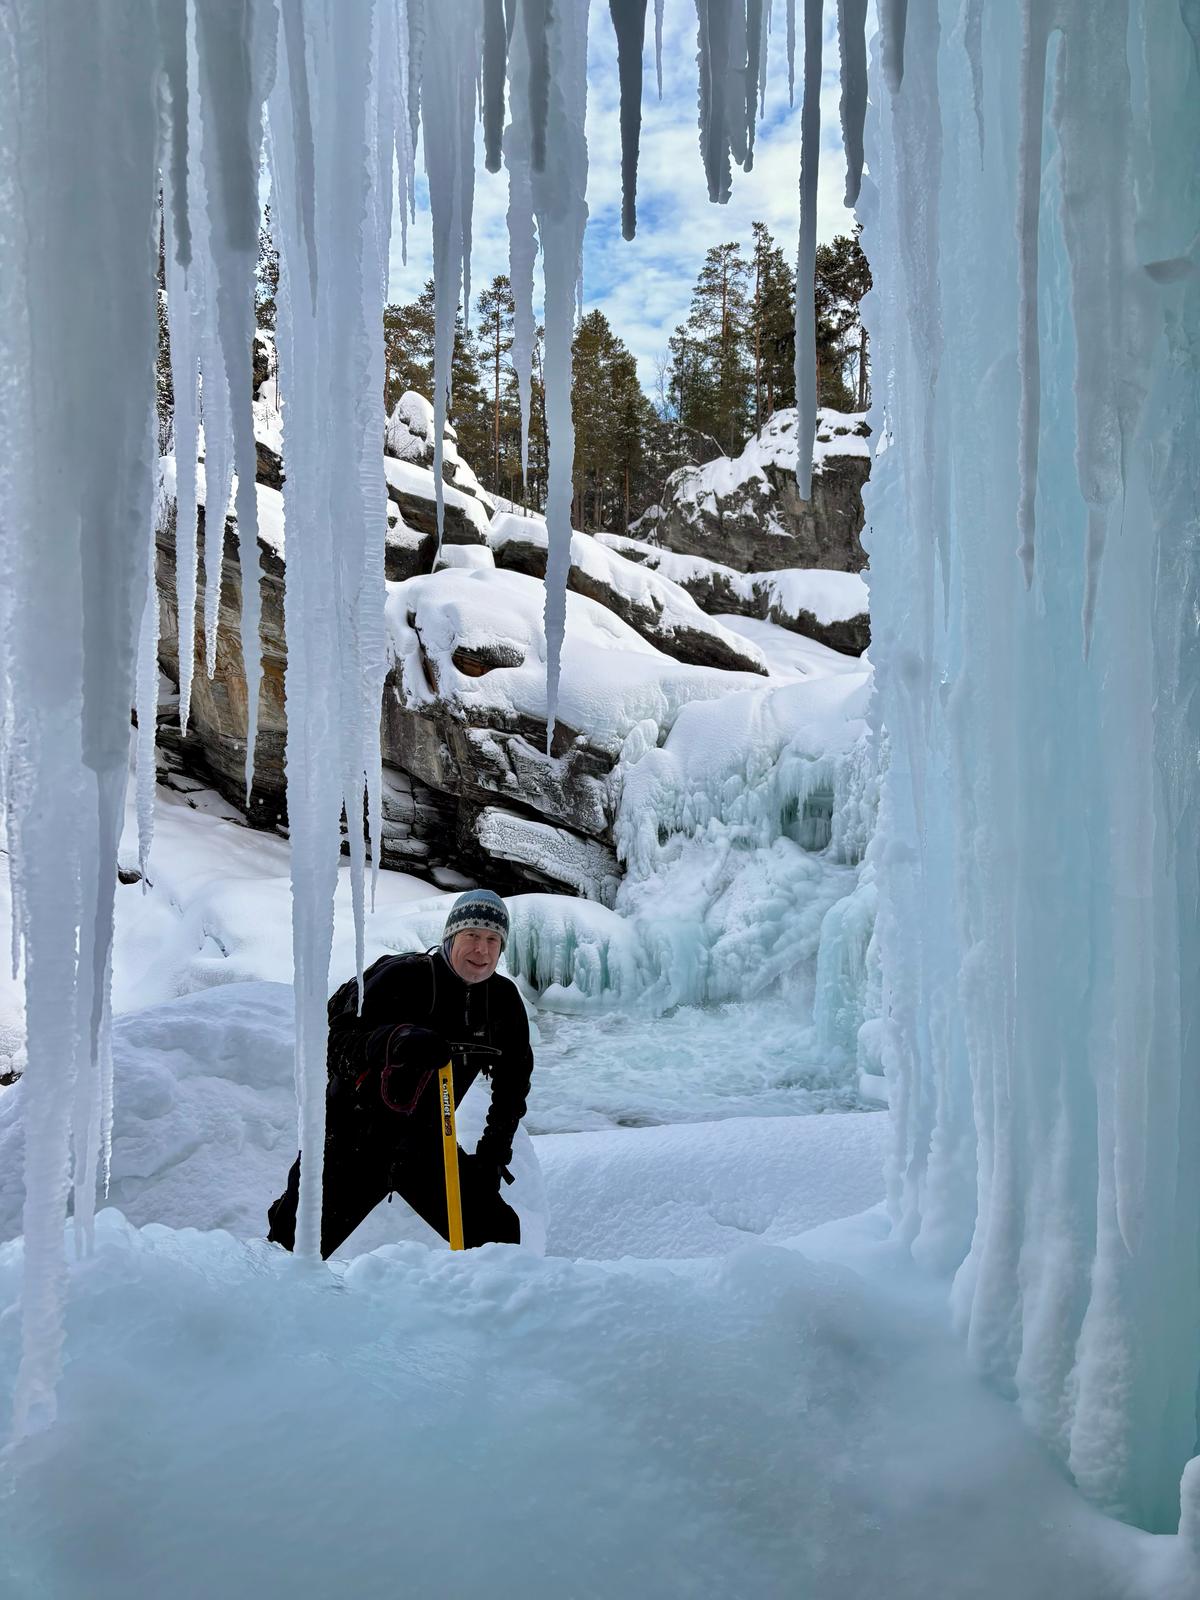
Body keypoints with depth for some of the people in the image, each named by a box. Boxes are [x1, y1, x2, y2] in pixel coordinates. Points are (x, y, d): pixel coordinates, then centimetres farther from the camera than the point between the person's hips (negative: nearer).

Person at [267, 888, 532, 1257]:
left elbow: (513, 1084, 13)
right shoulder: (402, 977, -17)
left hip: (424, 1146, 5)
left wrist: (494, 1150, 7)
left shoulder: (503, 1000, 1)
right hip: (353, 1140, -4)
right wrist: (398, 1039, -42)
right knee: (298, 1246, -4)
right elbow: (339, 1043, -25)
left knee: (498, 1236, 0)